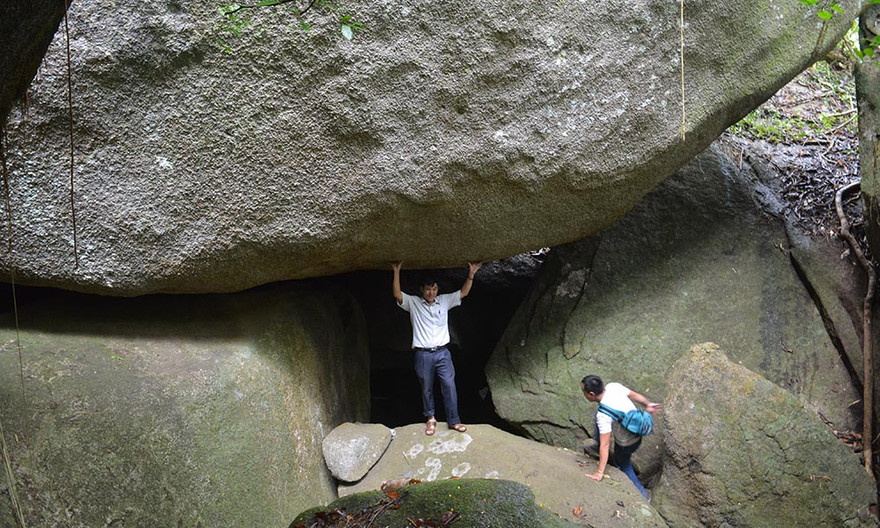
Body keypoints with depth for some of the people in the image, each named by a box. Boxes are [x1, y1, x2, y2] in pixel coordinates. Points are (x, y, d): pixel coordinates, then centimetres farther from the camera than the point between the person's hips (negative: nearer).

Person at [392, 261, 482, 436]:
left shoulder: (444, 301, 8)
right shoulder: (413, 303, 1)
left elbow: (463, 292, 7)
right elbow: (397, 295, -12)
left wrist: (471, 274, -5)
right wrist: (396, 272, -20)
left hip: (442, 353, 2)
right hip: (423, 355, -1)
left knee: (449, 386, 0)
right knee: (426, 389, 10)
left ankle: (453, 420, 10)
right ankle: (430, 418, 28)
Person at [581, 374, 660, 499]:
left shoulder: (603, 415, -35)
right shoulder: (613, 386, -18)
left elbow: (605, 445, -32)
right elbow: (634, 395, -2)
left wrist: (600, 472, -27)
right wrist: (648, 404, 18)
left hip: (628, 443, -7)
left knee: (623, 466, 23)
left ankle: (642, 495, 37)